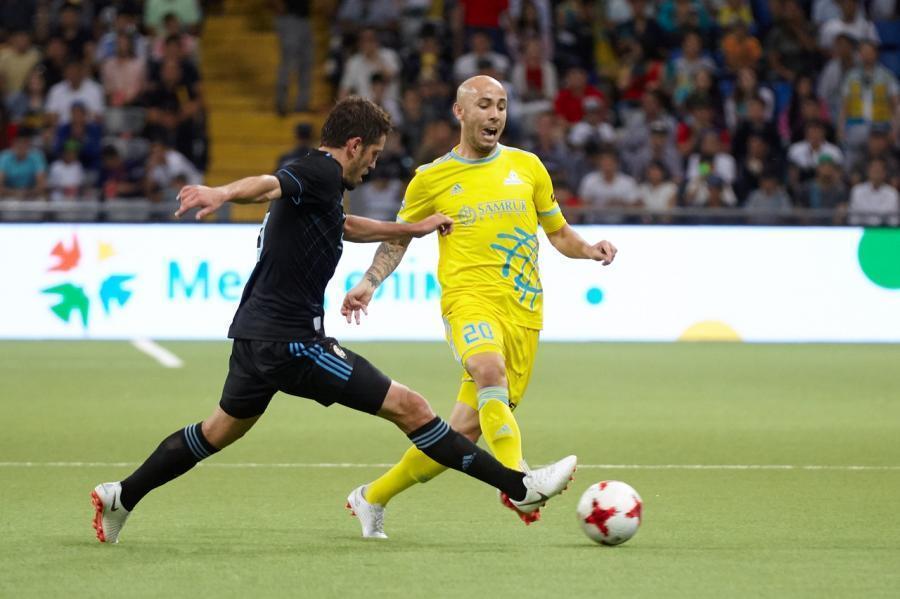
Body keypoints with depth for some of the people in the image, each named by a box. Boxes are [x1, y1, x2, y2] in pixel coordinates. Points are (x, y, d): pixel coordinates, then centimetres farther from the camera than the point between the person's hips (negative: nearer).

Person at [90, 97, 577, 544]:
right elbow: (269, 185, -34)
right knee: (408, 408, -8)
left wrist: (412, 229, 46)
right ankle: (519, 487, -6)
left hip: (257, 336, 10)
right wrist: (222, 193, -55)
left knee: (220, 431, 26)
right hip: (291, 340, -10)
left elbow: (344, 226, 39)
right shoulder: (321, 173, -13)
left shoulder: (317, 178, 18)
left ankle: (120, 498, 29)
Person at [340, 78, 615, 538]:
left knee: (465, 429, 0)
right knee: (490, 369, -38)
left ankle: (373, 497, 19)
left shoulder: (526, 167, 14)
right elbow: (398, 238, 18)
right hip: (469, 299, -3)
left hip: (523, 311, 3)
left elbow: (557, 232, 23)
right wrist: (368, 283, 3)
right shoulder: (432, 179, 7)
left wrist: (589, 250, 3)